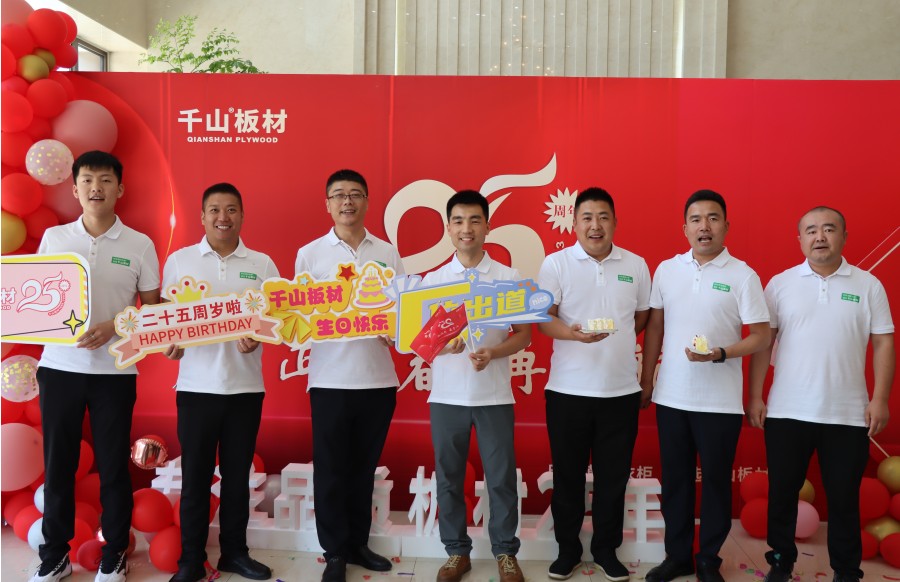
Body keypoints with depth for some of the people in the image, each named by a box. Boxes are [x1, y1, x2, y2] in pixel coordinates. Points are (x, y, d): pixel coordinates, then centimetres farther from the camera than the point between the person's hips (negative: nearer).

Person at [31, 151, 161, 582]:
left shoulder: (140, 245, 0)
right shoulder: (53, 237, 5)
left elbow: (153, 308, 2)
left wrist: (113, 326, -14)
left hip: (114, 370, -1)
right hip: (58, 365, 2)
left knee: (113, 466, 7)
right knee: (57, 464, 9)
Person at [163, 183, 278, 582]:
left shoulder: (262, 264, 6)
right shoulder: (179, 260, 5)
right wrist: (168, 341, -11)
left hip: (246, 386, 1)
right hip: (196, 385, -1)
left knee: (237, 474, 11)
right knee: (195, 475, 6)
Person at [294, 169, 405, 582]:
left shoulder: (387, 253, 8)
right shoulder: (309, 254, 4)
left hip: (379, 378, 2)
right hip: (330, 379, -2)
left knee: (364, 466, 13)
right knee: (331, 469, 5)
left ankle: (357, 543, 29)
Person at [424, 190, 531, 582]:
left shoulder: (509, 277, 1)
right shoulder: (432, 280, 4)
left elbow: (524, 334, 2)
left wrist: (493, 352, -17)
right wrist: (443, 344, -18)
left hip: (494, 396, -1)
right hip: (446, 396, 1)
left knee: (501, 478, 7)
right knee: (448, 478, 10)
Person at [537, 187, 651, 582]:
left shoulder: (636, 265, 6)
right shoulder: (555, 264, -2)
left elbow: (643, 315, 17)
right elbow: (543, 319, -10)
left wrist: (617, 341, 9)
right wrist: (573, 333, -27)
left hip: (621, 390, 2)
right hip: (568, 390, -2)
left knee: (613, 475, 10)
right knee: (567, 474, 9)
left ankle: (606, 549, 27)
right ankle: (567, 548, 26)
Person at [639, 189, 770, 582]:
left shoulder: (743, 276, -6)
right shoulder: (666, 270, 4)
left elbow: (761, 337, -6)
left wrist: (720, 354, -22)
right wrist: (646, 380, 9)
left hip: (720, 402, -3)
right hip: (670, 398, 3)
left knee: (715, 481, 9)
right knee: (674, 480, 13)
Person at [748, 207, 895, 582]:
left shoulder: (868, 285, 3)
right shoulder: (780, 284, 2)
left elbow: (883, 344, 3)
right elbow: (762, 342, 2)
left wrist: (880, 399, -4)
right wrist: (755, 396, -2)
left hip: (849, 415, 0)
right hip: (786, 412, 0)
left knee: (844, 498, 10)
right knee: (782, 492, 10)